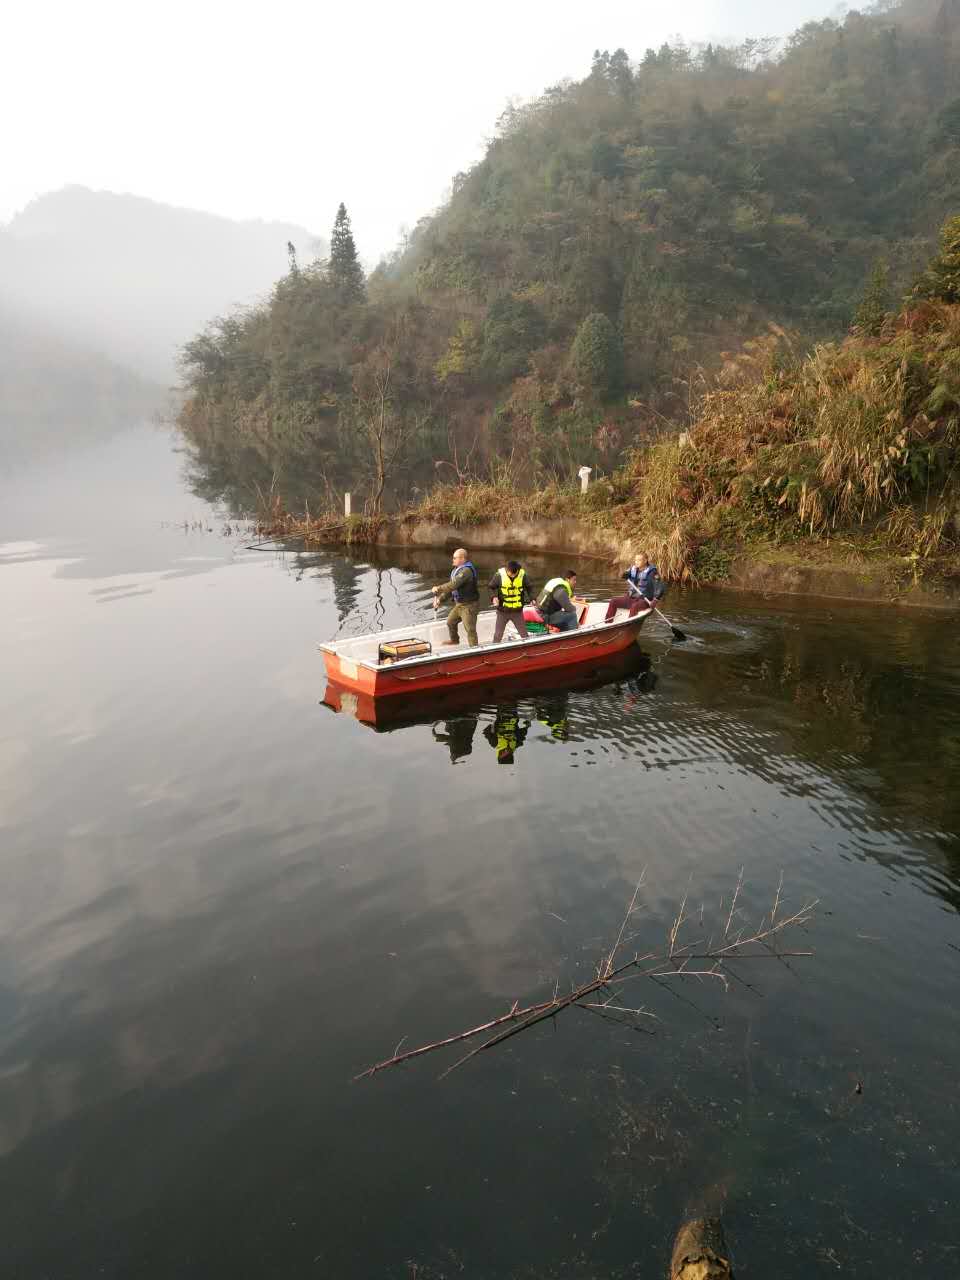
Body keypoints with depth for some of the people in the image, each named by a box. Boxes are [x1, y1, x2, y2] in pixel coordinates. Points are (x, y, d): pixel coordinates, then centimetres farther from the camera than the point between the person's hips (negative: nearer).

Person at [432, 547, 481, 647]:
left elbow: (453, 585, -35)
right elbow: (450, 586, 12)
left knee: (470, 630, -7)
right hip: (459, 604, 11)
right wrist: (440, 598, 5)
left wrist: (439, 588, -25)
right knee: (450, 622, 26)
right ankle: (454, 640, 51)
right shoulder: (457, 569, 7)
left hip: (468, 606, -11)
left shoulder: (467, 570, -27)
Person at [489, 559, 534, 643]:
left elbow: (529, 588, 5)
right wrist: (494, 597, -19)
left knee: (524, 634, 12)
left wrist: (532, 598, -9)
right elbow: (491, 587, -3)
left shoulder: (523, 575, -9)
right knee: (498, 634, 8)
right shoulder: (499, 575, -15)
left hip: (517, 611, 1)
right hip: (503, 611, -1)